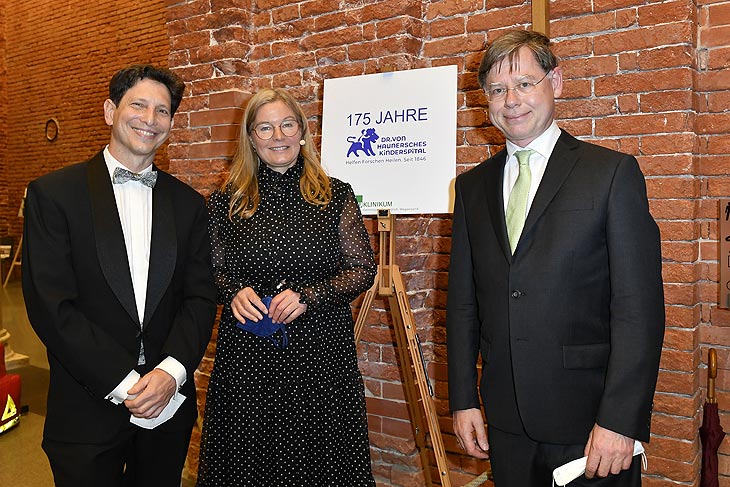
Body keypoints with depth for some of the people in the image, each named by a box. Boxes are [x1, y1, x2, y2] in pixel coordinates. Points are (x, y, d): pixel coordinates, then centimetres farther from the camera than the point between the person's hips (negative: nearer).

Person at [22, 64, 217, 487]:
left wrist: (171, 370, -14)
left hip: (169, 403, 3)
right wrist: (124, 385, -15)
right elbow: (50, 306, -12)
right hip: (87, 409, -3)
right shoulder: (53, 194, -5)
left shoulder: (188, 203, 6)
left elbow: (201, 296, 2)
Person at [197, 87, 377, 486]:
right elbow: (211, 272, 11)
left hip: (321, 353, 0)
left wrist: (308, 296, -13)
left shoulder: (335, 195, 2)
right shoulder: (226, 202, 4)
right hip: (246, 357, 1)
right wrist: (233, 291, -11)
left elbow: (363, 269, 1)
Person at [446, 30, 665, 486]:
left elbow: (639, 307, -11)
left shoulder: (613, 172, -5)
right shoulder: (473, 186, 8)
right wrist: (464, 399, 6)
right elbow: (463, 302, 10)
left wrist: (620, 420, -15)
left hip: (588, 417, -4)